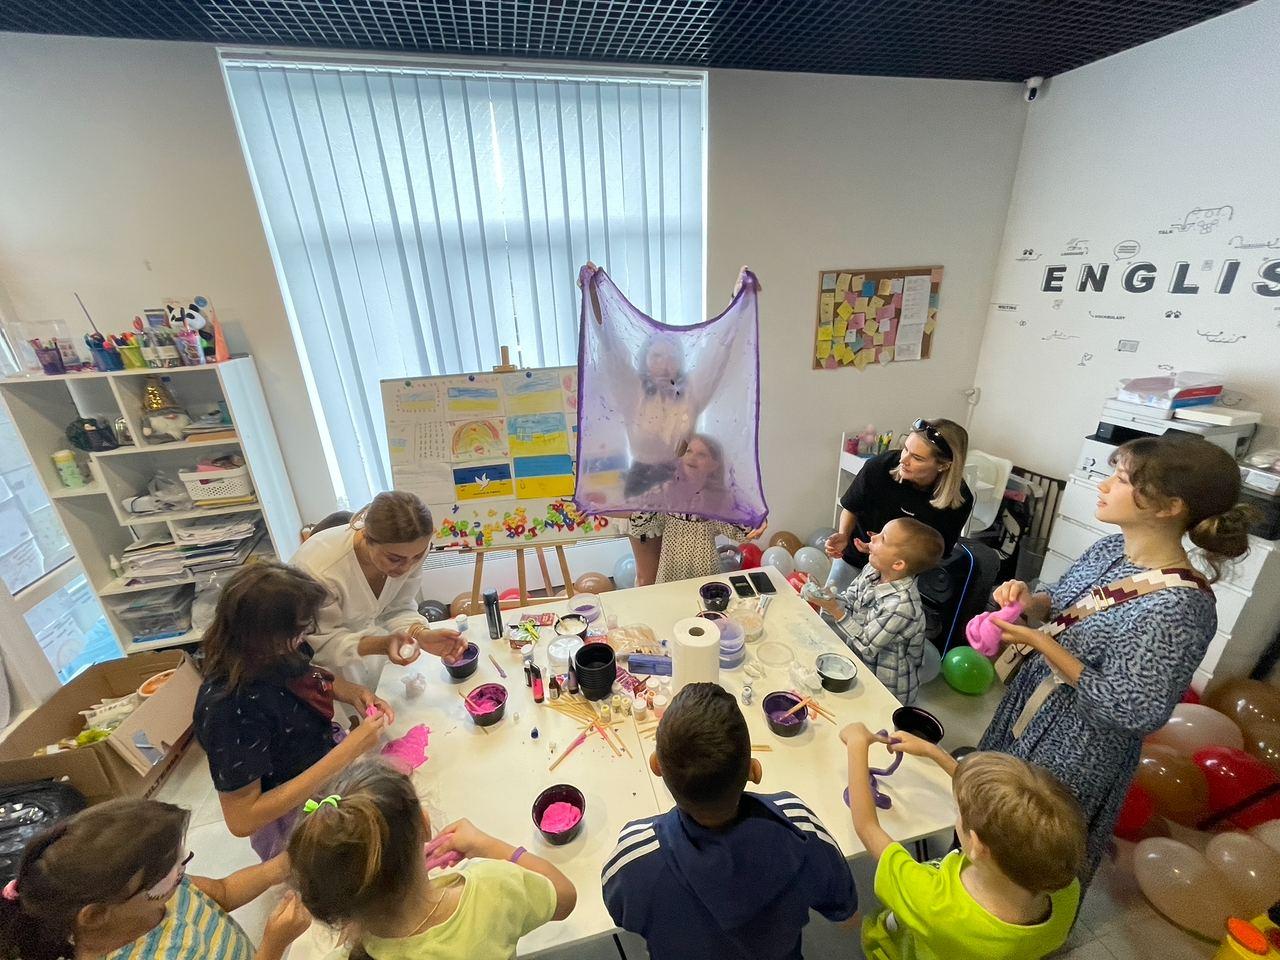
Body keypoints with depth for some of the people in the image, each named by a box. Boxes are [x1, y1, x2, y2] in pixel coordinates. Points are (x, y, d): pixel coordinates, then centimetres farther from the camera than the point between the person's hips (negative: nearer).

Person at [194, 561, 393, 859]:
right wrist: (346, 753, -30)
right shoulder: (229, 708, -31)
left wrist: (352, 692, -9)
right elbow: (241, 819, -24)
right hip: (296, 820, -6)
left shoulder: (268, 652, -12)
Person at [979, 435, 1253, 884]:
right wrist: (1030, 600, -13)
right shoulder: (1109, 549, -8)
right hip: (1029, 708, 7)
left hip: (1077, 750, -7)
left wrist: (1041, 643, -28)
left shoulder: (1179, 606, -30)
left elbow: (1134, 712, -26)